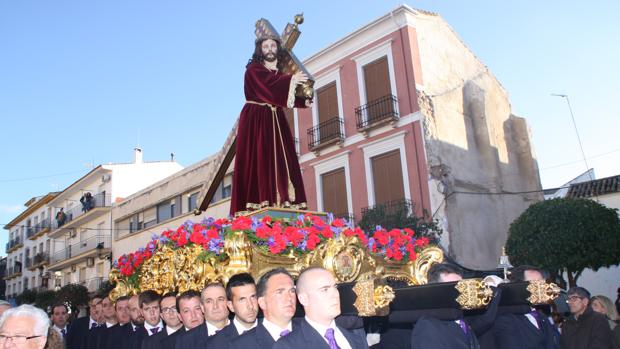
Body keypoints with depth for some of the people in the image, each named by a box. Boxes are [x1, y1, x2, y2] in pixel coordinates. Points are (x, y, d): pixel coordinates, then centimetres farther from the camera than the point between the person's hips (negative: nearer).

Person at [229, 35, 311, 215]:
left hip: (276, 122, 6)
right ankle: (259, 202, -19)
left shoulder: (280, 73, 19)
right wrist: (291, 80, -18)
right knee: (258, 158, -13)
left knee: (281, 159, -4)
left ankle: (282, 201, -6)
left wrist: (305, 101, 1)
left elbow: (286, 96, 15)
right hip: (255, 120, -5)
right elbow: (265, 85, -18)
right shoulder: (253, 69, 2)